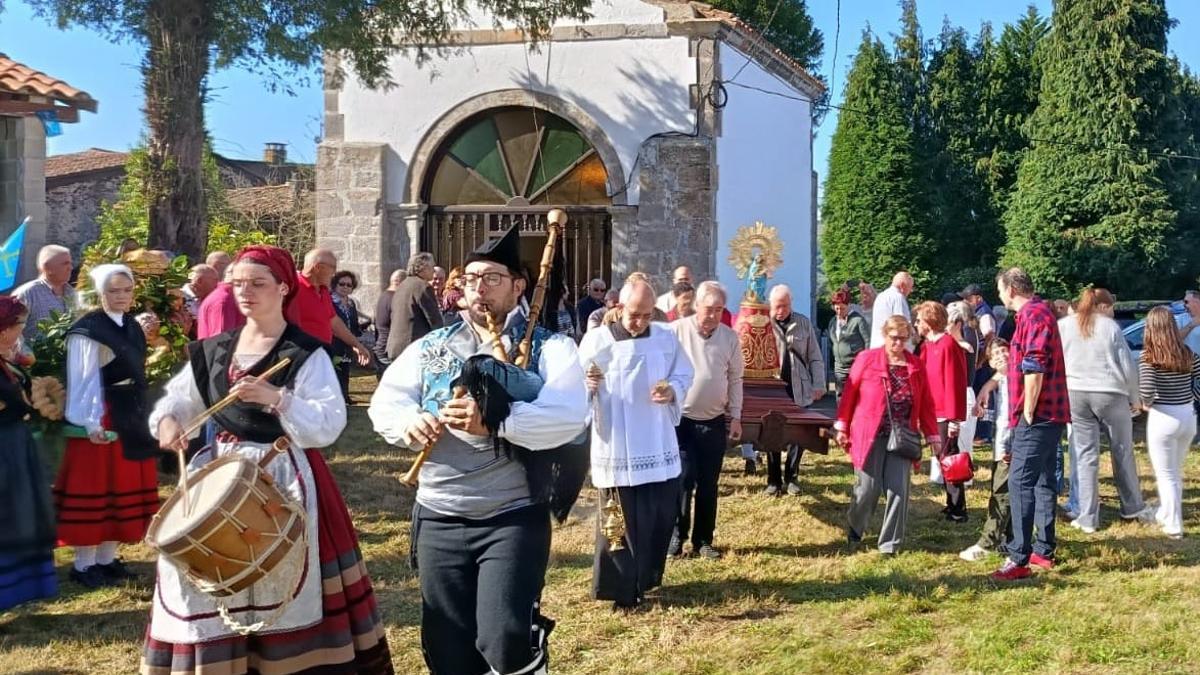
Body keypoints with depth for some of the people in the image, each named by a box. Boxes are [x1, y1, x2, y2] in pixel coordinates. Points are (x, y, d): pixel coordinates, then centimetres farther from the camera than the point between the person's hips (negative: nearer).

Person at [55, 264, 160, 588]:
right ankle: (84, 564, 8)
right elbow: (82, 381, -15)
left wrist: (142, 417, 16)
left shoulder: (133, 327, 12)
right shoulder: (87, 330, -12)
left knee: (124, 488, 12)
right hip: (101, 421, -8)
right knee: (94, 489, -2)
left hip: (131, 419, 8)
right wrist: (90, 422, -21)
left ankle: (107, 558, 22)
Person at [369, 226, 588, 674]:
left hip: (514, 517, -4)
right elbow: (384, 402, 6)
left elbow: (568, 417, -17)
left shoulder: (550, 348, -2)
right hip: (439, 518, 4)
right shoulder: (430, 347, 11)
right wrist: (409, 421, -18)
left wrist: (493, 422, -30)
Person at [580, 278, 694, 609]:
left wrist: (673, 390, -11)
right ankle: (623, 590, 14)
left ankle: (646, 578, 32)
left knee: (663, 515, 13)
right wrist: (589, 386, -32)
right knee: (624, 522, 2)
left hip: (660, 446, 4)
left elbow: (684, 375, 11)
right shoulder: (596, 340, -7)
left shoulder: (666, 338, 4)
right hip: (618, 449, -4)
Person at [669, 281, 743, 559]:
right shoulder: (676, 331, -9)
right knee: (682, 479, -6)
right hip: (681, 419, -3)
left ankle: (703, 540, 18)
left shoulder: (730, 337, 1)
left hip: (715, 422, 3)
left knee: (708, 484, 9)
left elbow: (735, 378, 8)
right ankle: (675, 535, 9)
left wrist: (736, 416, 6)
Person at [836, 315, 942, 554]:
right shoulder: (867, 359, -3)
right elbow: (849, 393, 1)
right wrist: (842, 428, 0)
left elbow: (926, 404, 8)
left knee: (898, 490, -3)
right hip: (870, 435, -2)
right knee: (868, 488, 1)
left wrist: (933, 436, 6)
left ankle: (890, 543, 8)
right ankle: (854, 531, 29)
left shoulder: (916, 366, 6)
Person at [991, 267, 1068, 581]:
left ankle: (1019, 559, -12)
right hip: (1049, 414, 11)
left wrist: (1027, 414, -18)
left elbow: (1034, 369, -22)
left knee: (1020, 483, -12)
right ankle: (1044, 550, 21)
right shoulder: (1039, 312, 19)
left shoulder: (1032, 315, -14)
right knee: (1042, 482, 14)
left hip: (1037, 416, -11)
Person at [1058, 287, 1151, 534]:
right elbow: (1128, 366, 0)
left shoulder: (1062, 325, 6)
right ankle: (1133, 507, 27)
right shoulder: (1111, 327, 0)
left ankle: (1088, 518, 4)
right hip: (1111, 393, -2)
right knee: (1123, 452, 14)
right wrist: (1133, 397, 11)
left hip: (1075, 394, 2)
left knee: (1085, 455, 4)